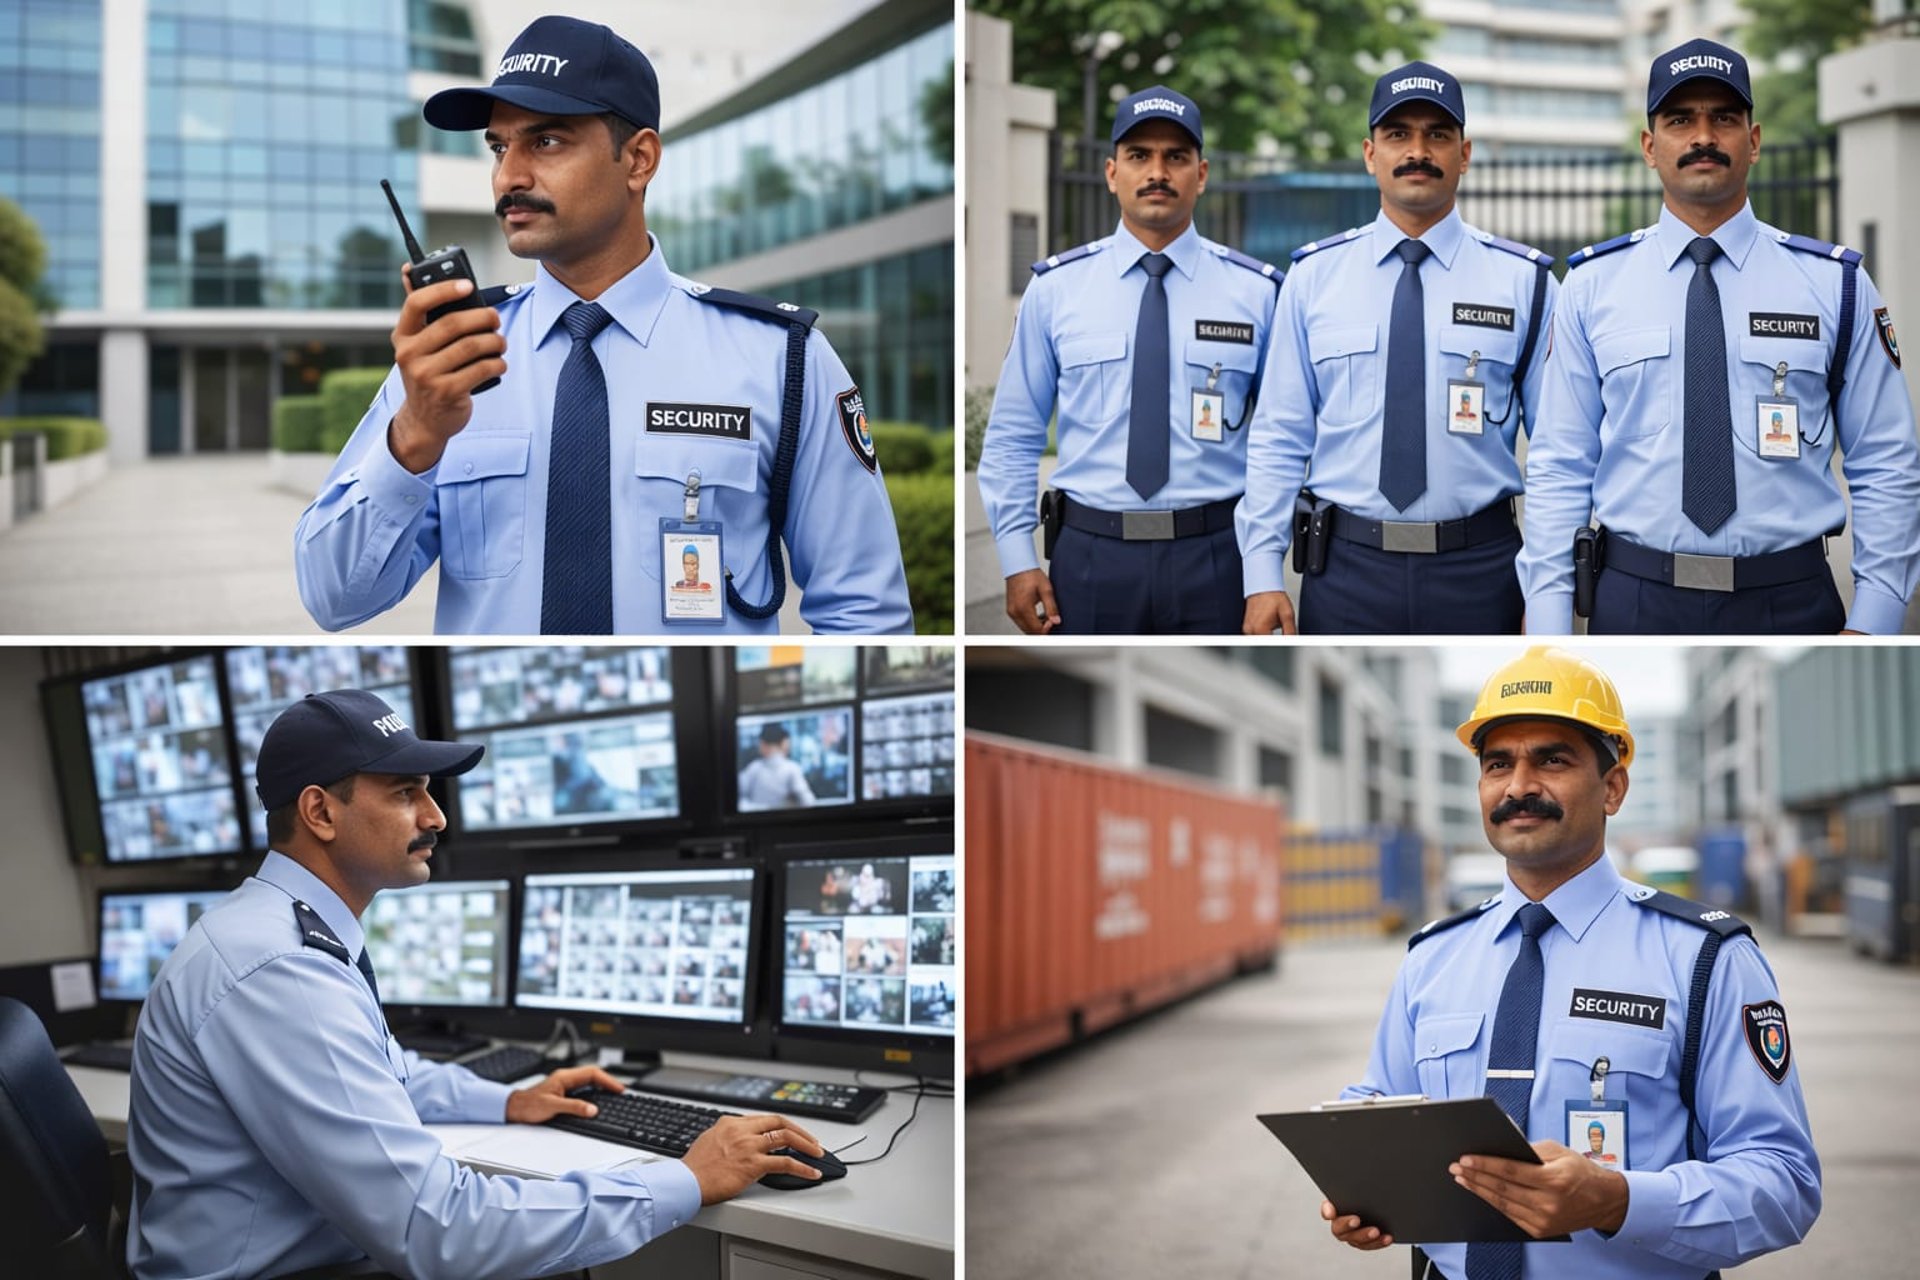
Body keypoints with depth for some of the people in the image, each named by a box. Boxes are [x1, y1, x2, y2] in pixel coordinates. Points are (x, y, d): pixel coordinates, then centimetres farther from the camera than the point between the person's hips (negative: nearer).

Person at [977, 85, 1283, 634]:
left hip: (1214, 554, 0)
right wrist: (1017, 559, -2)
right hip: (1090, 553, 0)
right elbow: (1012, 438, 6)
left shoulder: (1256, 291, 2)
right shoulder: (1055, 287, 3)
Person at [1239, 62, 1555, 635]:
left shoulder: (1524, 280, 2)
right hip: (1344, 565, 0)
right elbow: (1277, 440, 4)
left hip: (1477, 567, 0)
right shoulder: (1313, 276, 4)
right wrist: (1262, 575, -3)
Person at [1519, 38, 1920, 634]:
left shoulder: (1836, 284, 1)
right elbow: (1559, 468, 1)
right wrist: (1548, 627, -4)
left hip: (1788, 604, 0)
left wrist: (1872, 622, -6)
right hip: (1634, 603, 0)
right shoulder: (1592, 285, 2)